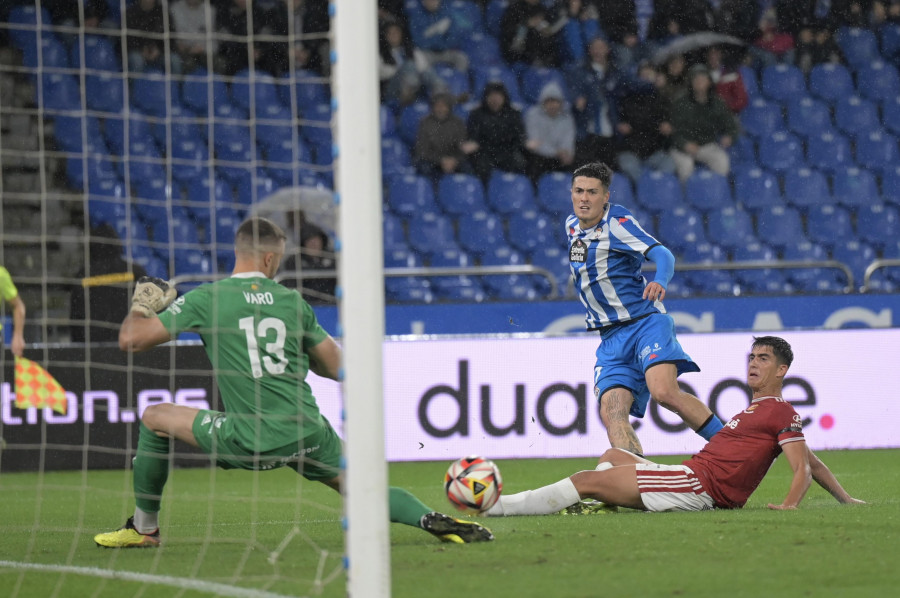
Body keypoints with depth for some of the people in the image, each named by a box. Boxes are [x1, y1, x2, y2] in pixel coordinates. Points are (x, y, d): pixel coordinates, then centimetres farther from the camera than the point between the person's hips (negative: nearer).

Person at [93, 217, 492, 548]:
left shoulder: (205, 299, -3)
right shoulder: (293, 301, 8)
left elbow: (130, 339, -5)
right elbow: (336, 368, 14)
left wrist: (141, 305, 18)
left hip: (250, 441, -3)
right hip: (308, 435, 3)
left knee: (154, 418, 15)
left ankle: (144, 528, 22)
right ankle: (433, 521, -5)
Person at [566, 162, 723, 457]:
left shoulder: (617, 221, -9)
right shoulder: (572, 225, 12)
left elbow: (662, 254, -23)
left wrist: (660, 281, -42)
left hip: (646, 322, -6)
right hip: (612, 338, 6)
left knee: (664, 392, -29)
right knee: (611, 412, -16)